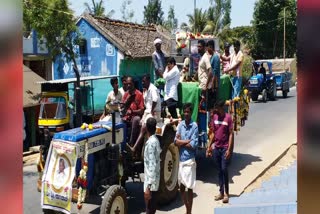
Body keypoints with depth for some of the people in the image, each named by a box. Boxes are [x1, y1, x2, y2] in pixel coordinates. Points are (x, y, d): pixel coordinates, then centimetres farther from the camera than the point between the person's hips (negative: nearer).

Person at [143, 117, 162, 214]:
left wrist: (148, 186, -26)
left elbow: (152, 166, -25)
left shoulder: (150, 143, -21)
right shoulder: (155, 140, 7)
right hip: (155, 180, 9)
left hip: (151, 181, -9)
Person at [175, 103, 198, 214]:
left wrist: (181, 142, -7)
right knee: (182, 187, 15)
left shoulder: (194, 126, -9)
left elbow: (193, 145, -17)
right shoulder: (180, 124, 5)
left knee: (189, 188, 3)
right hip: (181, 159, 5)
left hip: (189, 160, -5)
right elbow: (176, 141, -4)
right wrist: (187, 141, -14)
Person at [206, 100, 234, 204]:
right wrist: (209, 147, 9)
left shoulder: (228, 117, -9)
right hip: (216, 147, 5)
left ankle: (226, 193, 8)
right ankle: (221, 192, 19)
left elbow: (231, 134, -9)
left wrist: (229, 149, -15)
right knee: (219, 171, 11)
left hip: (225, 148, -5)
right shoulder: (214, 117, 6)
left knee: (224, 170, -4)